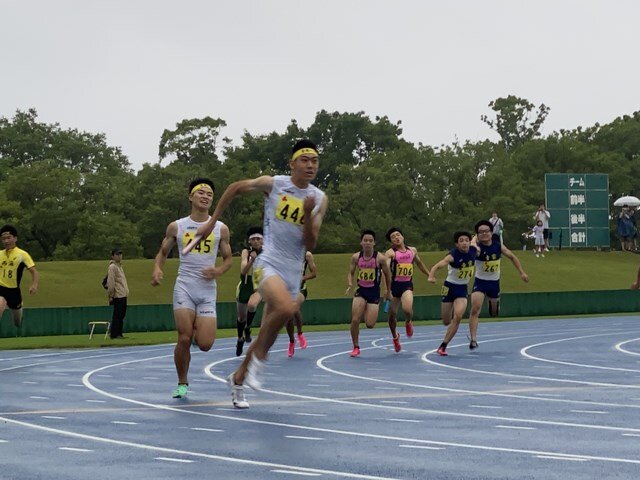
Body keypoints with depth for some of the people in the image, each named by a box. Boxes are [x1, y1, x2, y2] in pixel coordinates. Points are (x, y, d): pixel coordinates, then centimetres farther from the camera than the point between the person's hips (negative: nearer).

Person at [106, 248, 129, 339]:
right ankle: (114, 335, -7)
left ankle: (119, 334, 15)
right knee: (117, 315, -8)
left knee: (122, 315, 10)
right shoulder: (112, 267, -10)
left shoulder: (120, 266, 19)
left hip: (123, 295, 9)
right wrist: (111, 295, -17)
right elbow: (110, 282, -14)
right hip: (118, 295, -9)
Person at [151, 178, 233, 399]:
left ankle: (197, 328, 29)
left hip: (208, 290, 1)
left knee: (205, 344, -8)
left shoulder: (221, 229, 6)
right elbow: (162, 252, 15)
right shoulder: (176, 227, 5)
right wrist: (157, 269, -6)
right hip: (184, 287, -1)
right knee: (184, 339, -12)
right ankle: (182, 383, 8)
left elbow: (228, 258, 14)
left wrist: (218, 271, -8)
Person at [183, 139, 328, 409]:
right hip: (269, 263, -5)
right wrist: (212, 222, 13)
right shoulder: (273, 184, -3)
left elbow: (310, 245, 1)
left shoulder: (319, 199, 5)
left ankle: (238, 379, 31)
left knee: (267, 333, 10)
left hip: (294, 272, 5)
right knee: (286, 308, -34)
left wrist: (308, 214, -16)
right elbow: (236, 188, 12)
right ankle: (258, 357, -14)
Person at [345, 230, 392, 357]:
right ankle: (356, 348, 5)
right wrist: (350, 285, -12)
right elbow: (351, 273, 8)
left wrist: (388, 292, 11)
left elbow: (387, 275, 3)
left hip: (374, 292, -2)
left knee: (370, 325, -7)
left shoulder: (380, 258, -11)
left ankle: (369, 313, 32)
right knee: (355, 320, -12)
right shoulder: (356, 257, -4)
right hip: (361, 291, 2)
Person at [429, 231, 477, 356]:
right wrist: (431, 276, -55)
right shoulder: (453, 255, -23)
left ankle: (443, 346, -12)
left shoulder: (474, 251, -9)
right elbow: (437, 266, -38)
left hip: (463, 289, 3)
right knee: (446, 321, 7)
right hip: (450, 287, -3)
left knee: (458, 316, -20)